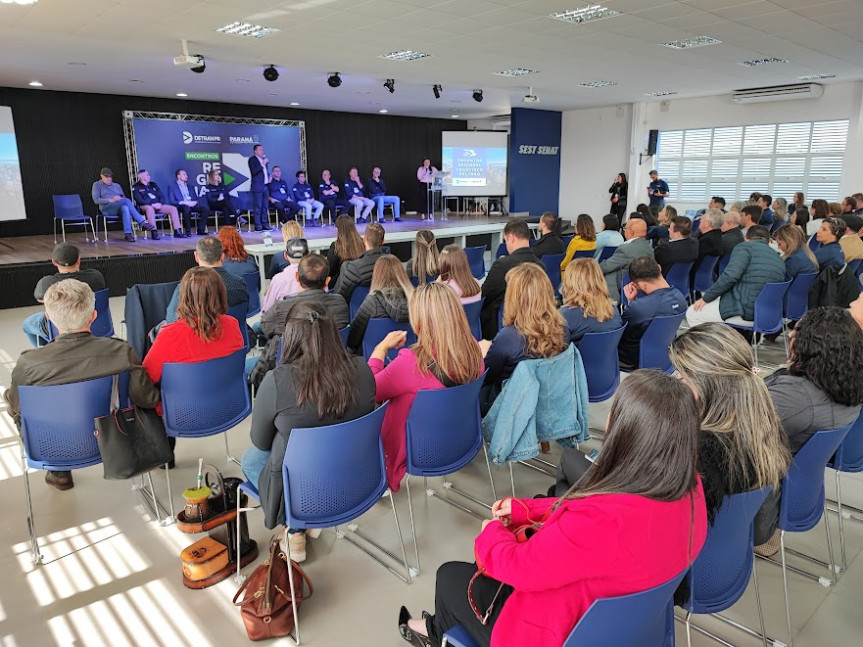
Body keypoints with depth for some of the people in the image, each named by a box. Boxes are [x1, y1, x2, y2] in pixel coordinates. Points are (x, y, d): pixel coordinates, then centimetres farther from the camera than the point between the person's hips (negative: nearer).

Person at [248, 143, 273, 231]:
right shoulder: (252, 159, -4)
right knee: (257, 207, -7)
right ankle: (258, 226, -6)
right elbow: (253, 171, -17)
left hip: (265, 186, 7)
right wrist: (263, 164, -18)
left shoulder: (263, 159, 18)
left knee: (265, 207, 9)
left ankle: (265, 225, 15)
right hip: (257, 187, -7)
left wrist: (269, 176, 12)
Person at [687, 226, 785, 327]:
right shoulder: (779, 259, 18)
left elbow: (730, 276, -19)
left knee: (692, 313, 6)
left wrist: (706, 298, -9)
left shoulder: (745, 247, -4)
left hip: (744, 312, -8)